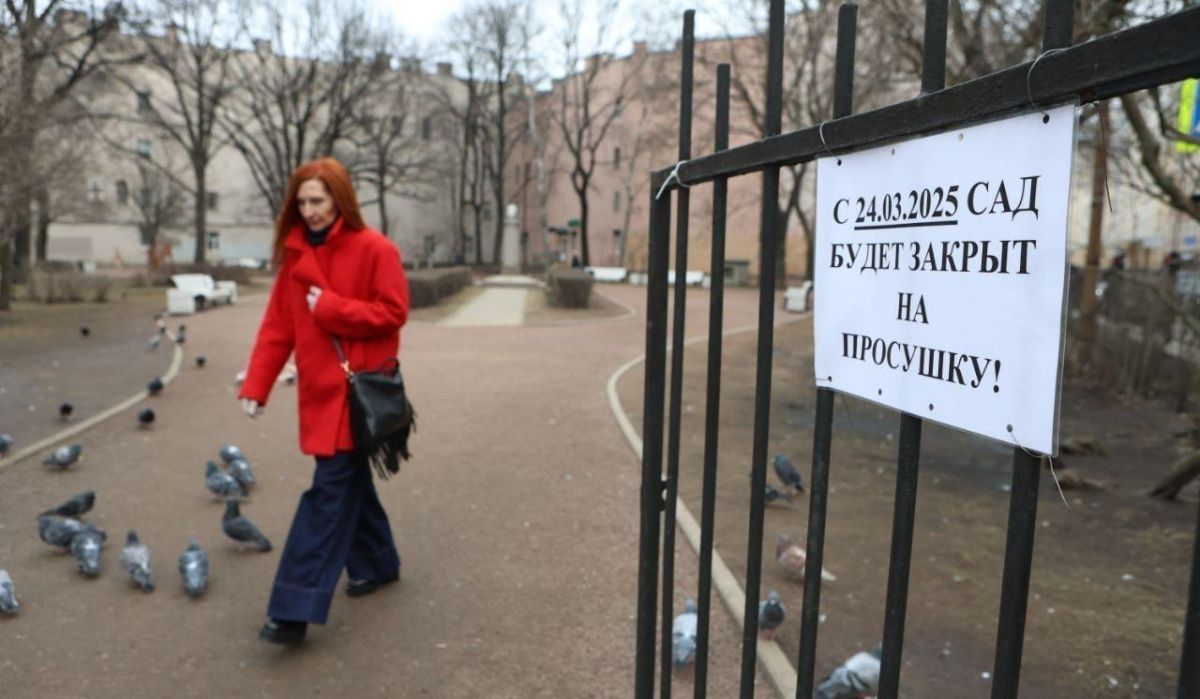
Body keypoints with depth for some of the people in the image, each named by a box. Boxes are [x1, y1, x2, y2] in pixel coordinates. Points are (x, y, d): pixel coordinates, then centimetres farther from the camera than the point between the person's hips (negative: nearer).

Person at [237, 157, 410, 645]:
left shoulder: (374, 249, -8)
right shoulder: (295, 255, 10)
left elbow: (393, 312, -11)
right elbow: (277, 325, 7)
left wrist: (331, 308, -17)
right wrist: (256, 385, 0)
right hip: (318, 387, 6)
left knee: (330, 490, -8)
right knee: (350, 479, 17)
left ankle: (295, 609, -6)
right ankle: (377, 563, 36)